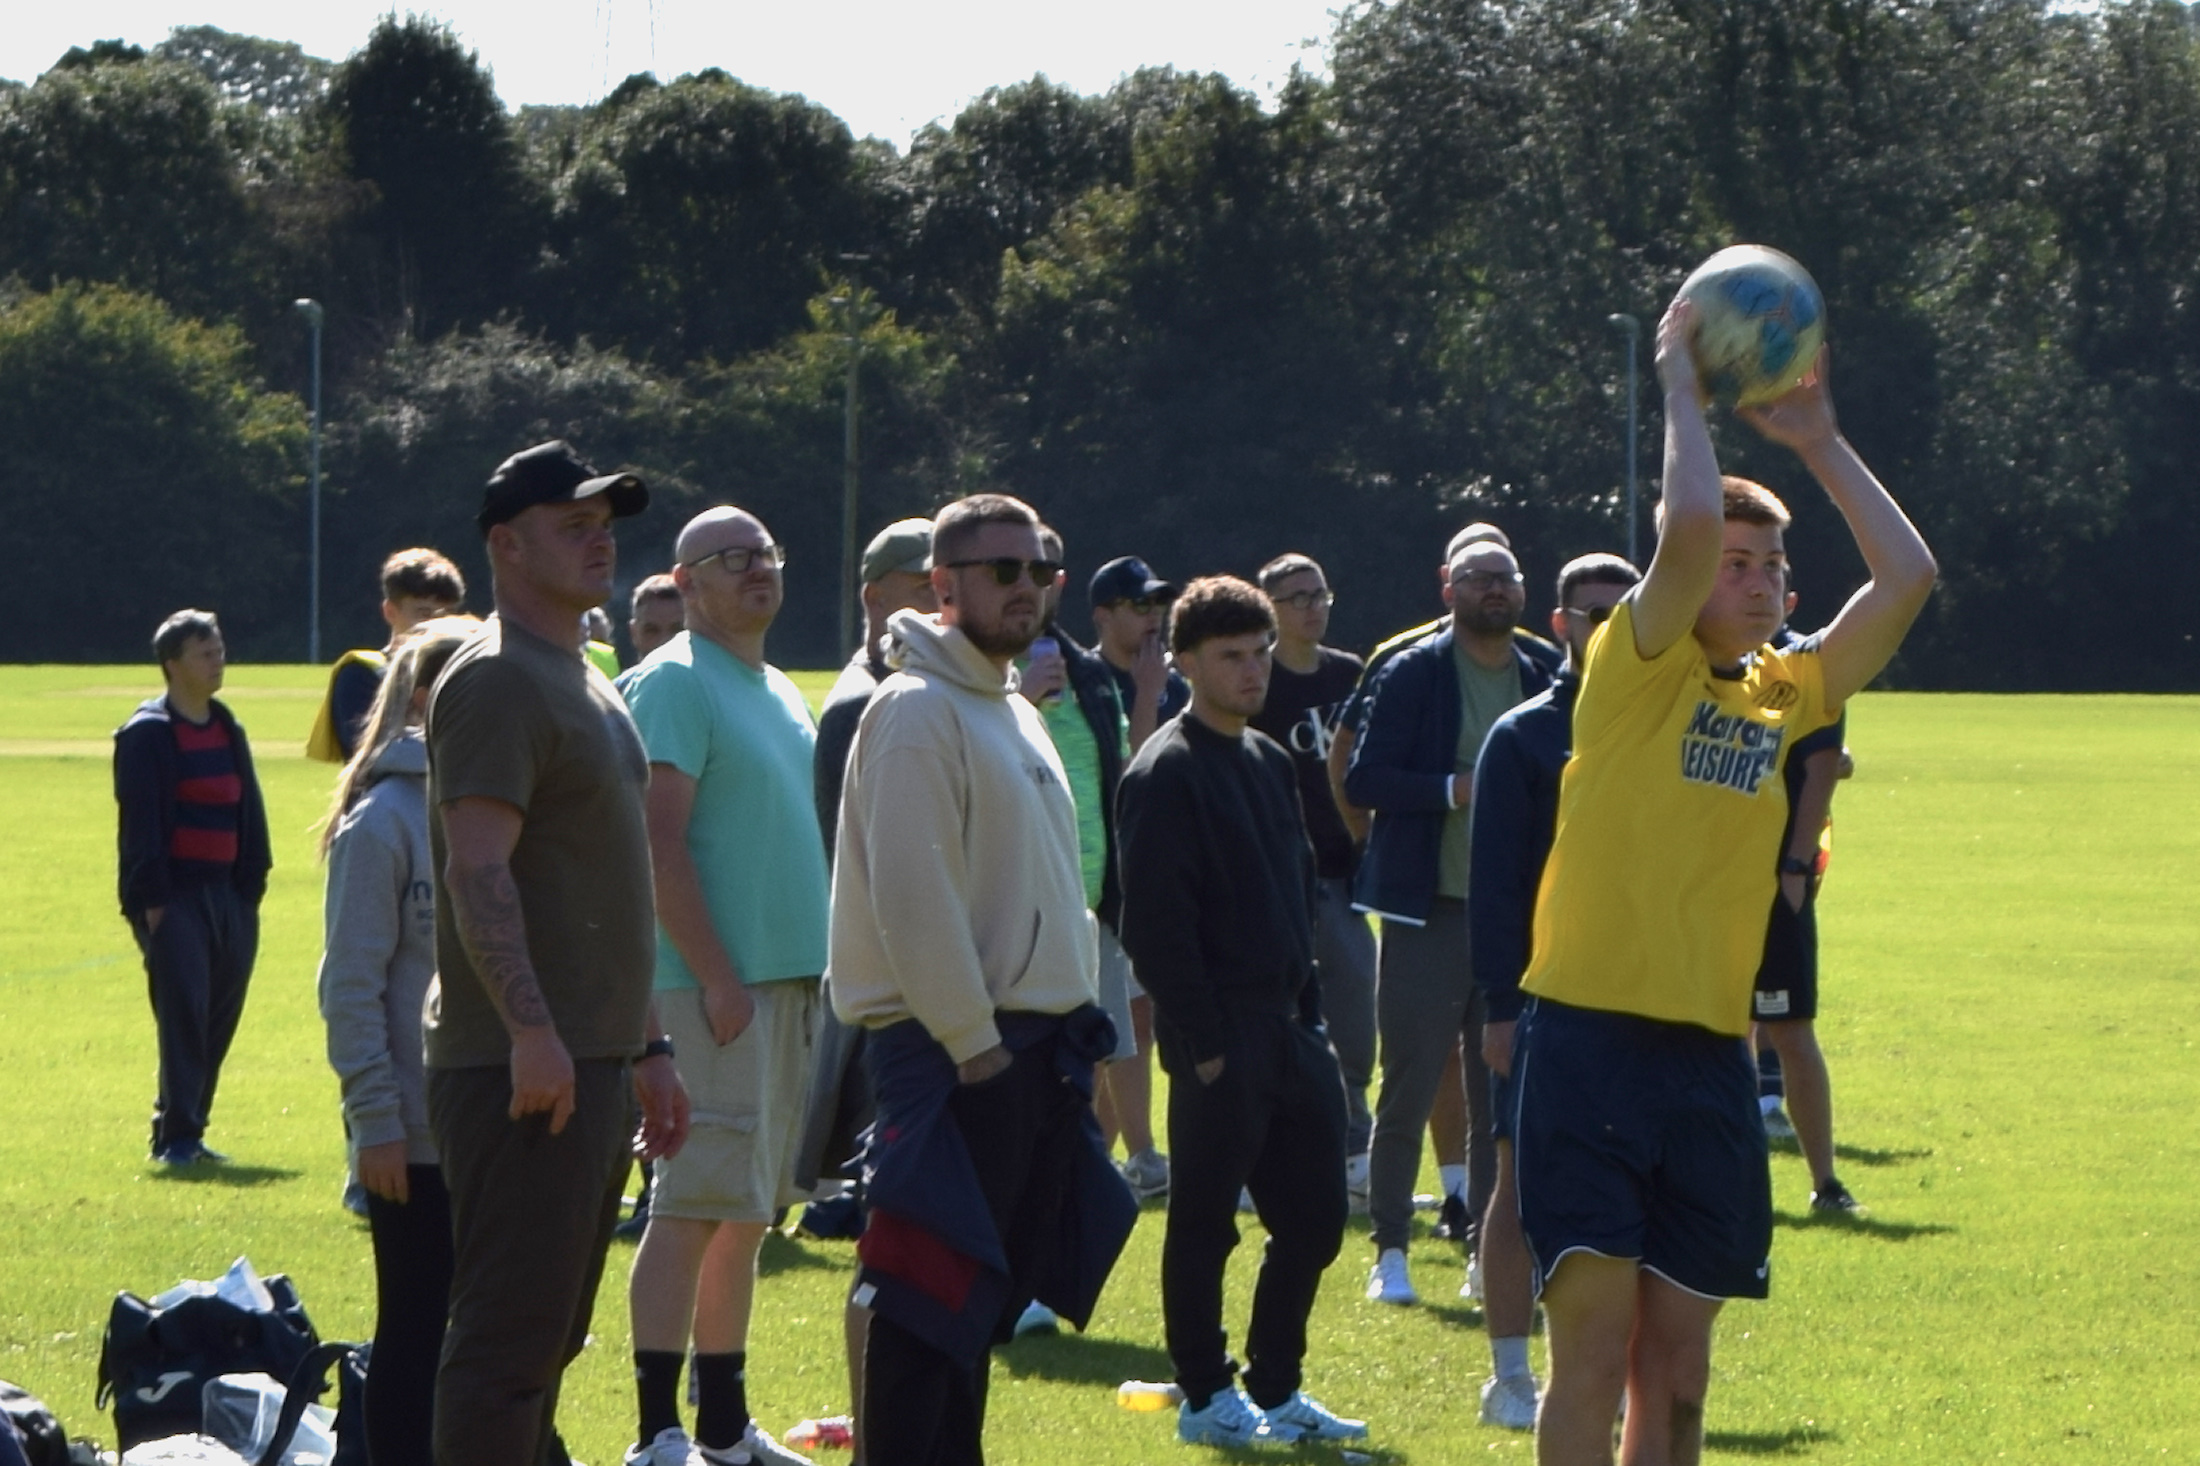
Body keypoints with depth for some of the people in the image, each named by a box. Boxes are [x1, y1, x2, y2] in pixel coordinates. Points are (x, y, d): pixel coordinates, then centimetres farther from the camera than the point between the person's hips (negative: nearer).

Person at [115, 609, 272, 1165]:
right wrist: (150, 899, -16)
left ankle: (184, 1131, 15)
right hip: (174, 897, -7)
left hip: (227, 894, 7)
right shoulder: (147, 734, -6)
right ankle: (176, 1136, -10)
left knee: (219, 1019, 7)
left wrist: (251, 886, 8)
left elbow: (249, 811, 17)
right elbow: (138, 821, -11)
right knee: (184, 1013, -12)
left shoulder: (229, 731, 15)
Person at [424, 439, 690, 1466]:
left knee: (545, 1341, 12)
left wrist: (648, 1047, 25)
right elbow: (478, 874, -21)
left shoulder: (586, 686, 21)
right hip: (521, 1070, -10)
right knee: (507, 1341, -11)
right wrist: (532, 1032, -28)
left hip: (593, 1064, 10)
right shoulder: (496, 684, -11)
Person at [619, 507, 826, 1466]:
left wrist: (817, 974, 16)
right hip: (714, 986, -9)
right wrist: (716, 977, -20)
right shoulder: (673, 684, -9)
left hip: (792, 982, 9)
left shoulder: (781, 695, 19)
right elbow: (658, 846, -16)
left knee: (746, 1214, 11)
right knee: (693, 1205, -11)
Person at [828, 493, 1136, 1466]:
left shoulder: (1014, 714, 19)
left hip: (1032, 1045, 9)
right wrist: (973, 1042, -19)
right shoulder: (920, 711, -11)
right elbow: (912, 895, -18)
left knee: (983, 1299, 13)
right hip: (954, 1050, -9)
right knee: (930, 1303, -9)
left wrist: (1068, 1037, 15)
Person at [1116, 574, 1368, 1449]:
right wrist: (1202, 1039, -17)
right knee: (1204, 1223, 0)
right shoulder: (1168, 772, -10)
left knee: (1313, 1218, 9)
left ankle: (1275, 1390, 19)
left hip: (1288, 1034, 8)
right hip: (1220, 1040, -8)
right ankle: (1206, 1398, 7)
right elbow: (1154, 920, -15)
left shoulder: (1270, 763, 16)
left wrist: (1309, 1011, 14)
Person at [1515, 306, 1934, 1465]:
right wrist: (1681, 385, -6)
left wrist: (1819, 444, 9)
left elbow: (1907, 577, 8)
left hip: (1709, 1060, 6)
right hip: (1590, 1042, -6)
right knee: (1596, 1344, -10)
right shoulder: (1638, 669, -3)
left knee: (1677, 1370, 7)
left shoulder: (1783, 697, 13)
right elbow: (1689, 524, -19)